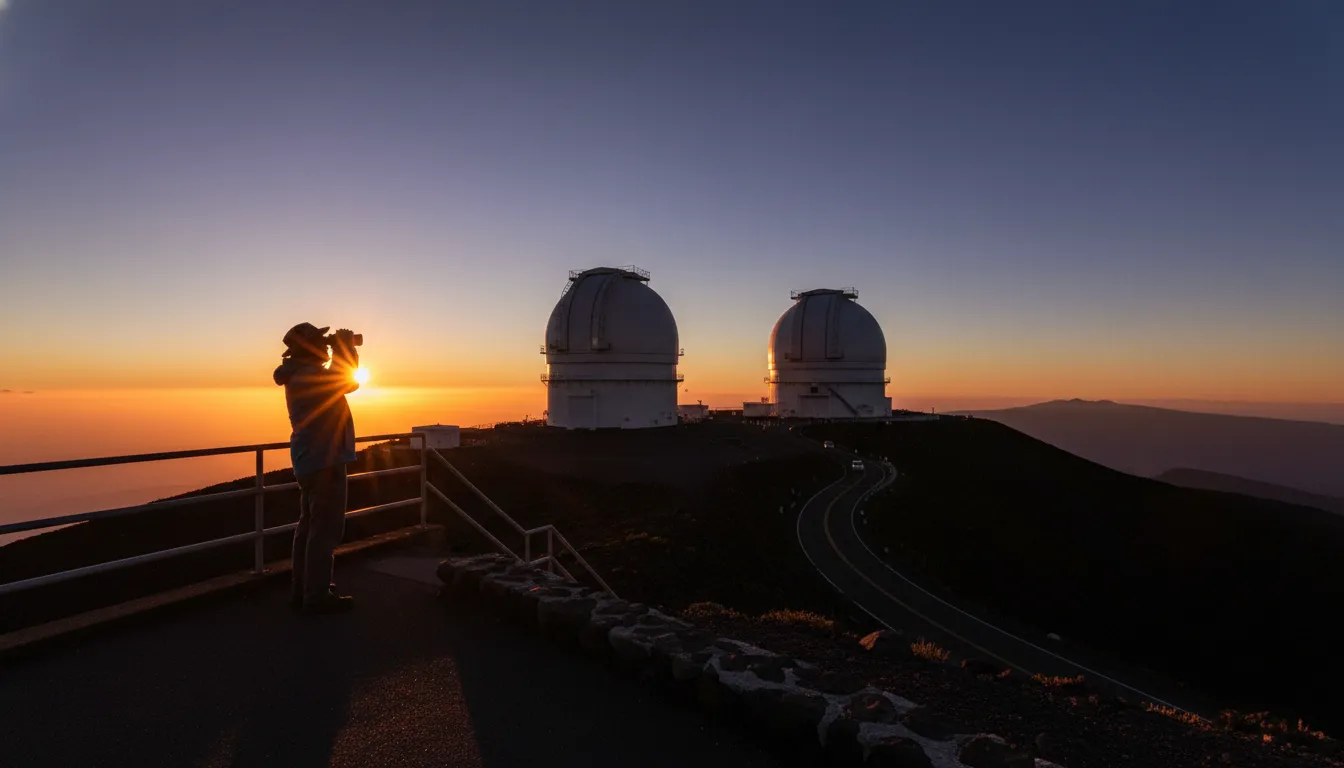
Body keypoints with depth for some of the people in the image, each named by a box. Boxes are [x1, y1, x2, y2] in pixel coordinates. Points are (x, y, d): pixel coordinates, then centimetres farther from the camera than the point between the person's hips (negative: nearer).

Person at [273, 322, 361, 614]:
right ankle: (317, 596, -3)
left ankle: (302, 589, 22)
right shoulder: (307, 374, -16)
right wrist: (345, 349, -8)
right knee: (326, 528, -7)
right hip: (324, 458, -11)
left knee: (310, 524, 15)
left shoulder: (299, 373, 15)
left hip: (311, 458, 11)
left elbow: (339, 379, 24)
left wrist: (344, 353, 14)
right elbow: (349, 382, -20)